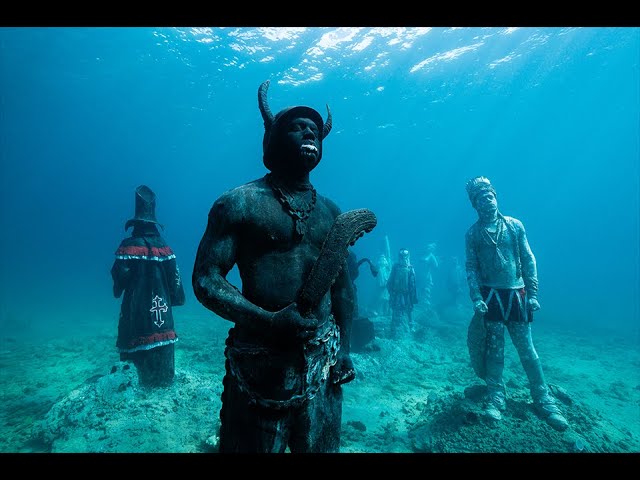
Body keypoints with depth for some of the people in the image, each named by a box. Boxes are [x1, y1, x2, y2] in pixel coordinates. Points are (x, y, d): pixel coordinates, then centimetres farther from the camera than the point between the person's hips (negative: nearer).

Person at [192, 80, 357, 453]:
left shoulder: (331, 212, 9)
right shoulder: (240, 203, -5)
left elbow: (343, 285, 13)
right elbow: (205, 280, -10)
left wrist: (345, 349, 7)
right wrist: (269, 321, -22)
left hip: (324, 360, 5)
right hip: (261, 359, -4)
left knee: (320, 446, 19)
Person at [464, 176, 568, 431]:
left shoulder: (515, 225, 4)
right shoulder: (472, 233, 1)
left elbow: (529, 260, 3)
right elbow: (471, 268, -1)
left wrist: (533, 294, -3)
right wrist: (476, 298, -10)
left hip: (516, 295, 1)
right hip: (490, 296, -1)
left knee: (527, 349, 5)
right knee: (494, 350, 5)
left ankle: (544, 400, 19)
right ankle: (496, 400, 15)